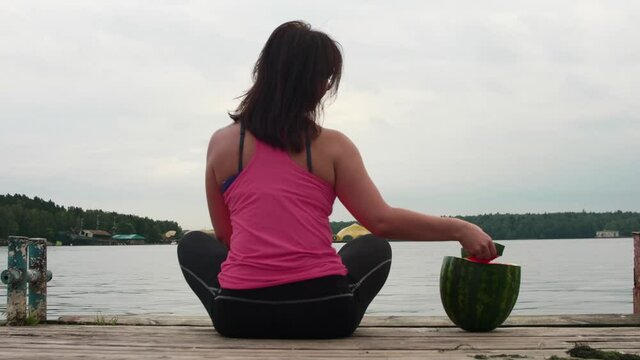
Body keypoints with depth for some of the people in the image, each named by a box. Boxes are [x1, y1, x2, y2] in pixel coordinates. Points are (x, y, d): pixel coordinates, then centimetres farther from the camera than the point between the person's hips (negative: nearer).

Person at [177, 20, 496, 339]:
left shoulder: (221, 143, 3)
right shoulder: (332, 146, -2)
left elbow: (225, 236, 12)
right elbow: (382, 221, -6)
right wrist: (460, 229, 4)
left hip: (239, 313, 0)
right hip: (323, 312, 0)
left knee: (193, 244, 32)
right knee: (373, 249, 31)